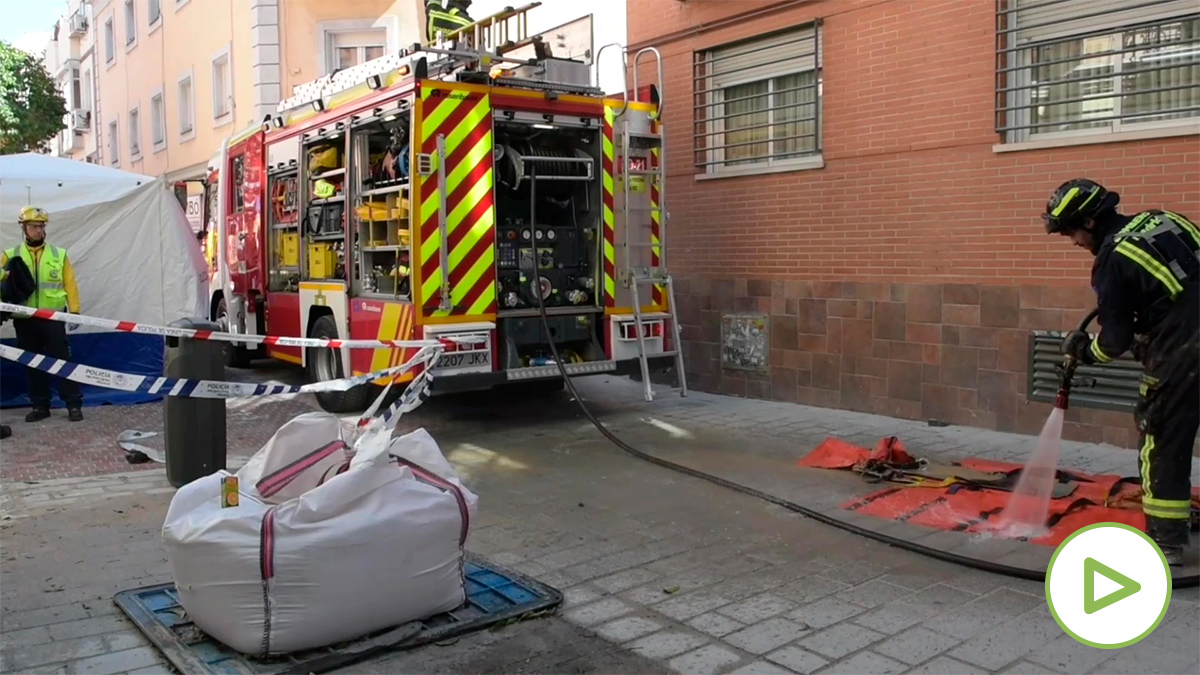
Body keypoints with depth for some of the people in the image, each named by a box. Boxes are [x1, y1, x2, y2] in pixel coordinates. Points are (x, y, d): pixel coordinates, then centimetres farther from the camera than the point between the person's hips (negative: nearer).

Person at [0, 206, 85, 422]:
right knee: (33, 364, 9)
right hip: (25, 320, 2)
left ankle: (74, 404, 1)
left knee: (62, 361, -3)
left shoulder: (59, 254, 6)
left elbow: (70, 285, 2)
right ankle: (40, 405, 17)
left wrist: (75, 311, -5)